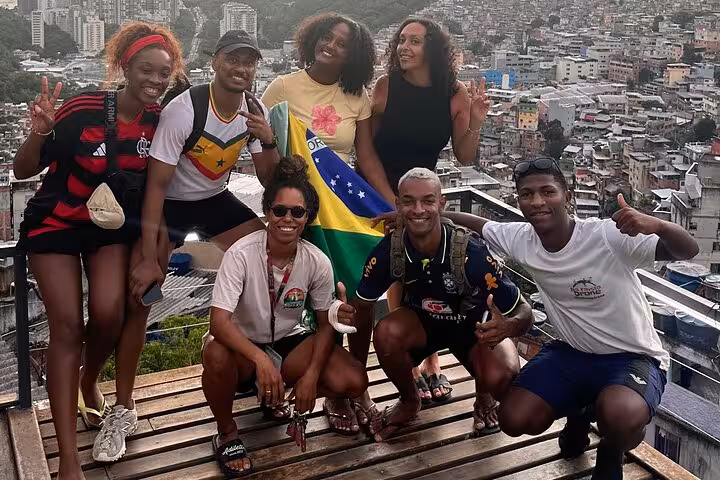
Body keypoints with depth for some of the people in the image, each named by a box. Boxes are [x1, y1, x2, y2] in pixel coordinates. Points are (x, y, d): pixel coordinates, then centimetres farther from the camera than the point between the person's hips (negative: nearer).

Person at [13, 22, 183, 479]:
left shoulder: (161, 120, -11)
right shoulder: (83, 110, -22)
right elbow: (23, 170, -16)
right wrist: (40, 132, -33)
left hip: (112, 224, 3)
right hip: (55, 224, -3)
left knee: (109, 313, -16)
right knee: (67, 326, -10)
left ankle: (89, 383, 21)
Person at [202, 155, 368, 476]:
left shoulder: (317, 262, -15)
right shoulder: (241, 254, -25)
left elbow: (326, 324, -5)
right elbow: (219, 321, -32)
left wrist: (311, 376, -19)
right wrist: (260, 359, -47)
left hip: (288, 342, 3)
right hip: (242, 345, -3)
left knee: (354, 381, -18)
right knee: (217, 357, -39)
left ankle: (281, 398, 11)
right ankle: (227, 433, -7)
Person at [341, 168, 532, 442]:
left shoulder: (471, 254, -33)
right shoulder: (388, 251, -25)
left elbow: (523, 312, -25)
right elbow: (361, 309, -12)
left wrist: (508, 327, -51)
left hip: (474, 325, -2)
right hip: (422, 319, 2)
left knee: (502, 375, -32)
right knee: (386, 333, -31)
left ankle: (483, 404, 9)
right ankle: (409, 401, 2)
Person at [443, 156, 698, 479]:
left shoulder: (608, 236, -24)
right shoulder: (520, 239, -8)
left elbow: (689, 251, -29)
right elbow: (475, 224, 7)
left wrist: (656, 225, -51)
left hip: (633, 357, -5)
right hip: (572, 352, 5)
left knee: (619, 416, -37)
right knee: (514, 420, -11)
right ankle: (580, 412, 23)